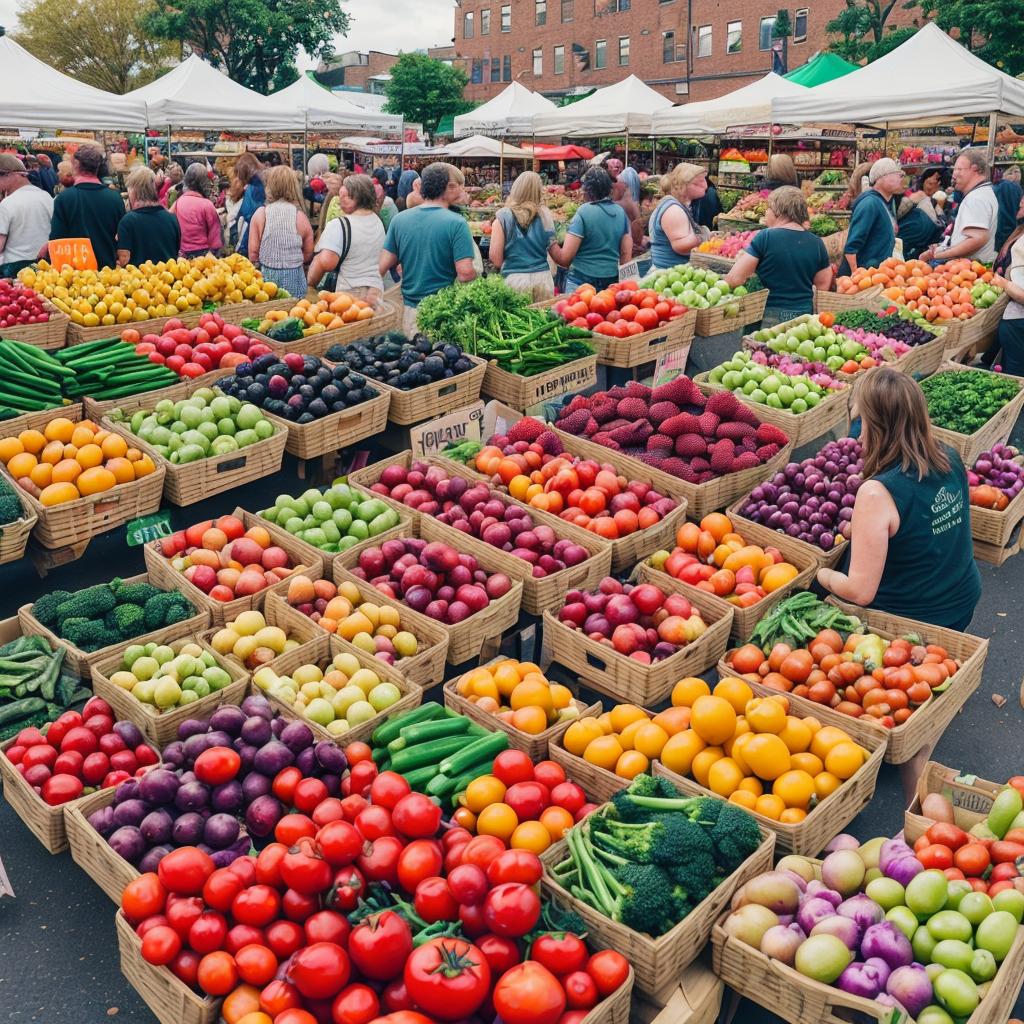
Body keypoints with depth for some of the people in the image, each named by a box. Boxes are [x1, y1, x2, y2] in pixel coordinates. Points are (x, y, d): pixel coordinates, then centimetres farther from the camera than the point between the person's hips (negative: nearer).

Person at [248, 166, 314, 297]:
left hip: (266, 275, 0)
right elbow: (308, 254, 3)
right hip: (294, 276, 0)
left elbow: (253, 252, -2)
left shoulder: (260, 213, -4)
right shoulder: (300, 216, -3)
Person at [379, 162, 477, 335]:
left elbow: (383, 266, 3)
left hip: (410, 309, 5)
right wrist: (475, 273, 3)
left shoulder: (399, 219, 2)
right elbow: (465, 273, -17)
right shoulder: (456, 223, -12)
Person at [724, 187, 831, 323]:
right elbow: (823, 286, 10)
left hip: (770, 318, -4)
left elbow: (734, 279, -12)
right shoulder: (817, 243, 3)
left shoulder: (765, 237, -10)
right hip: (806, 316, 4)